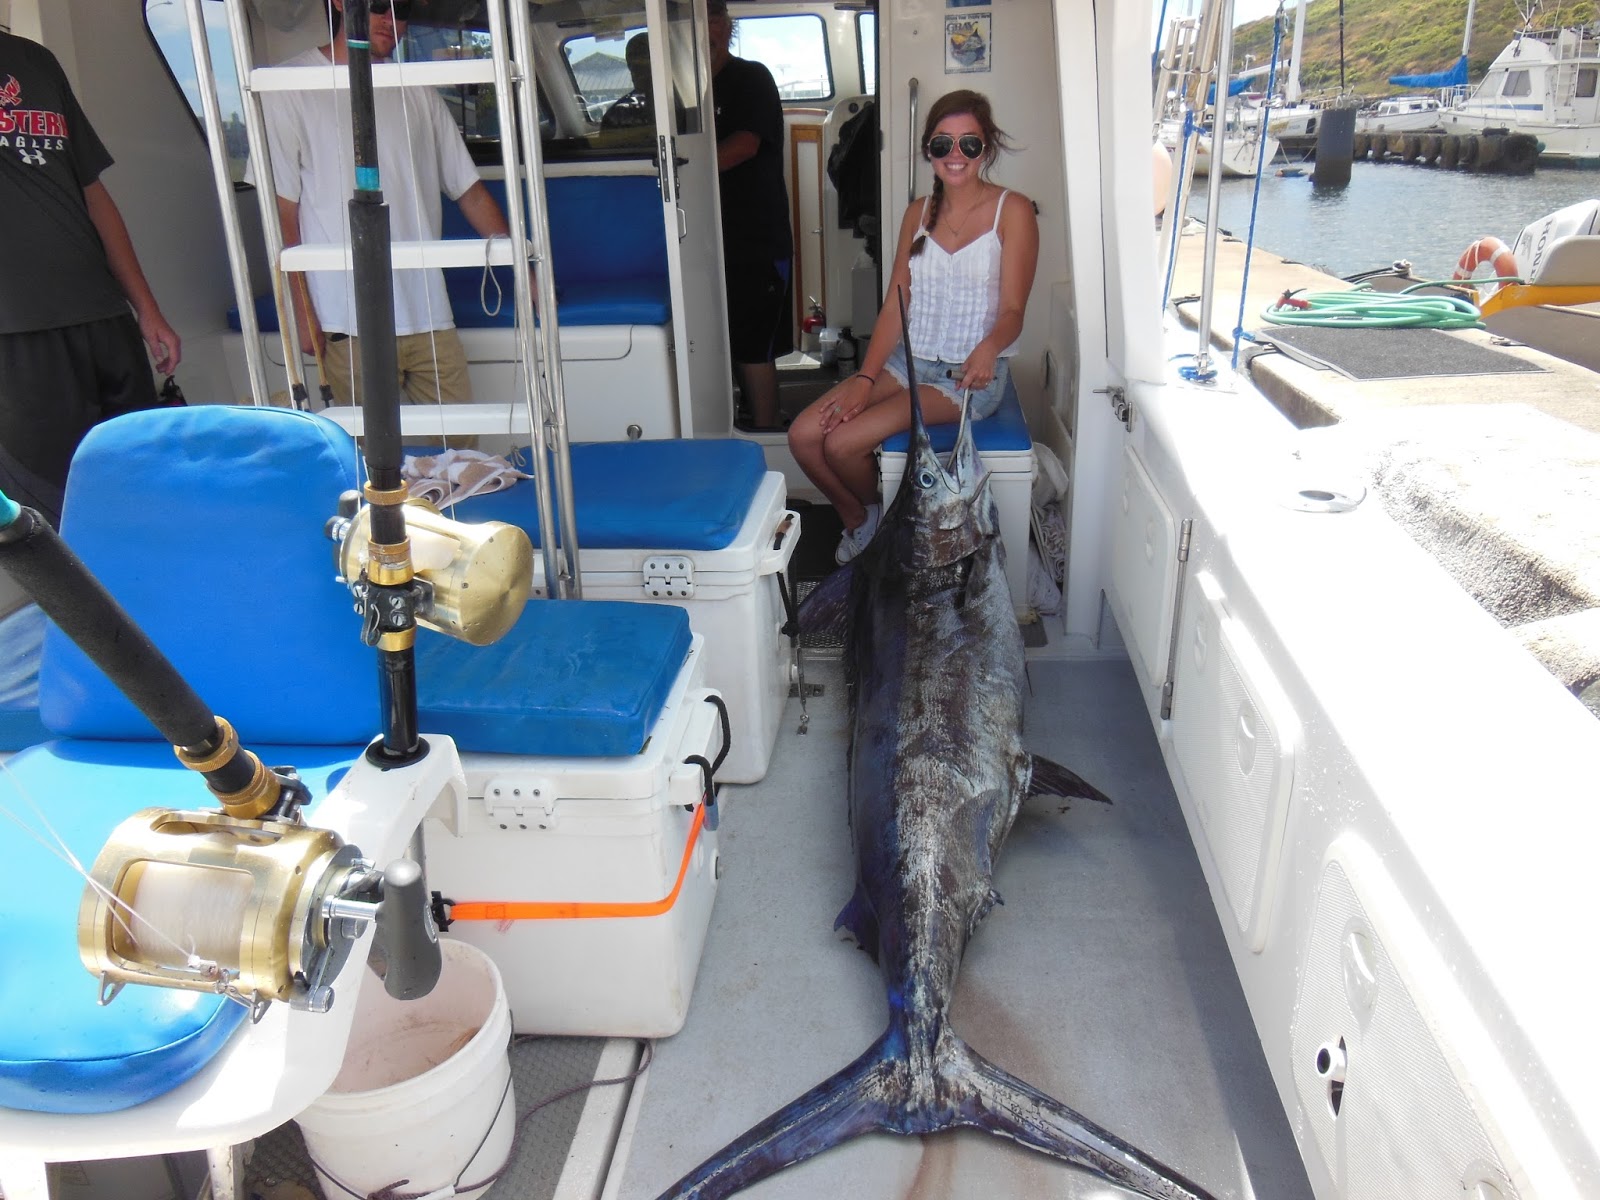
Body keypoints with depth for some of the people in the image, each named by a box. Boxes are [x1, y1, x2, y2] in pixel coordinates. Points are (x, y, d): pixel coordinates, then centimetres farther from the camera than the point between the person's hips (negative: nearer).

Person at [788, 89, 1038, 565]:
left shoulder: (1012, 210, -6)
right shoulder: (919, 213, 10)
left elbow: (1012, 311, -11)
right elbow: (895, 306, 5)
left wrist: (988, 348, -35)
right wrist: (865, 377, -8)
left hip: (972, 374, -6)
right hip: (908, 360, 6)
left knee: (842, 443, -21)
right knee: (803, 435, -12)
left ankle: (881, 519, 12)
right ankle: (858, 521, 14)